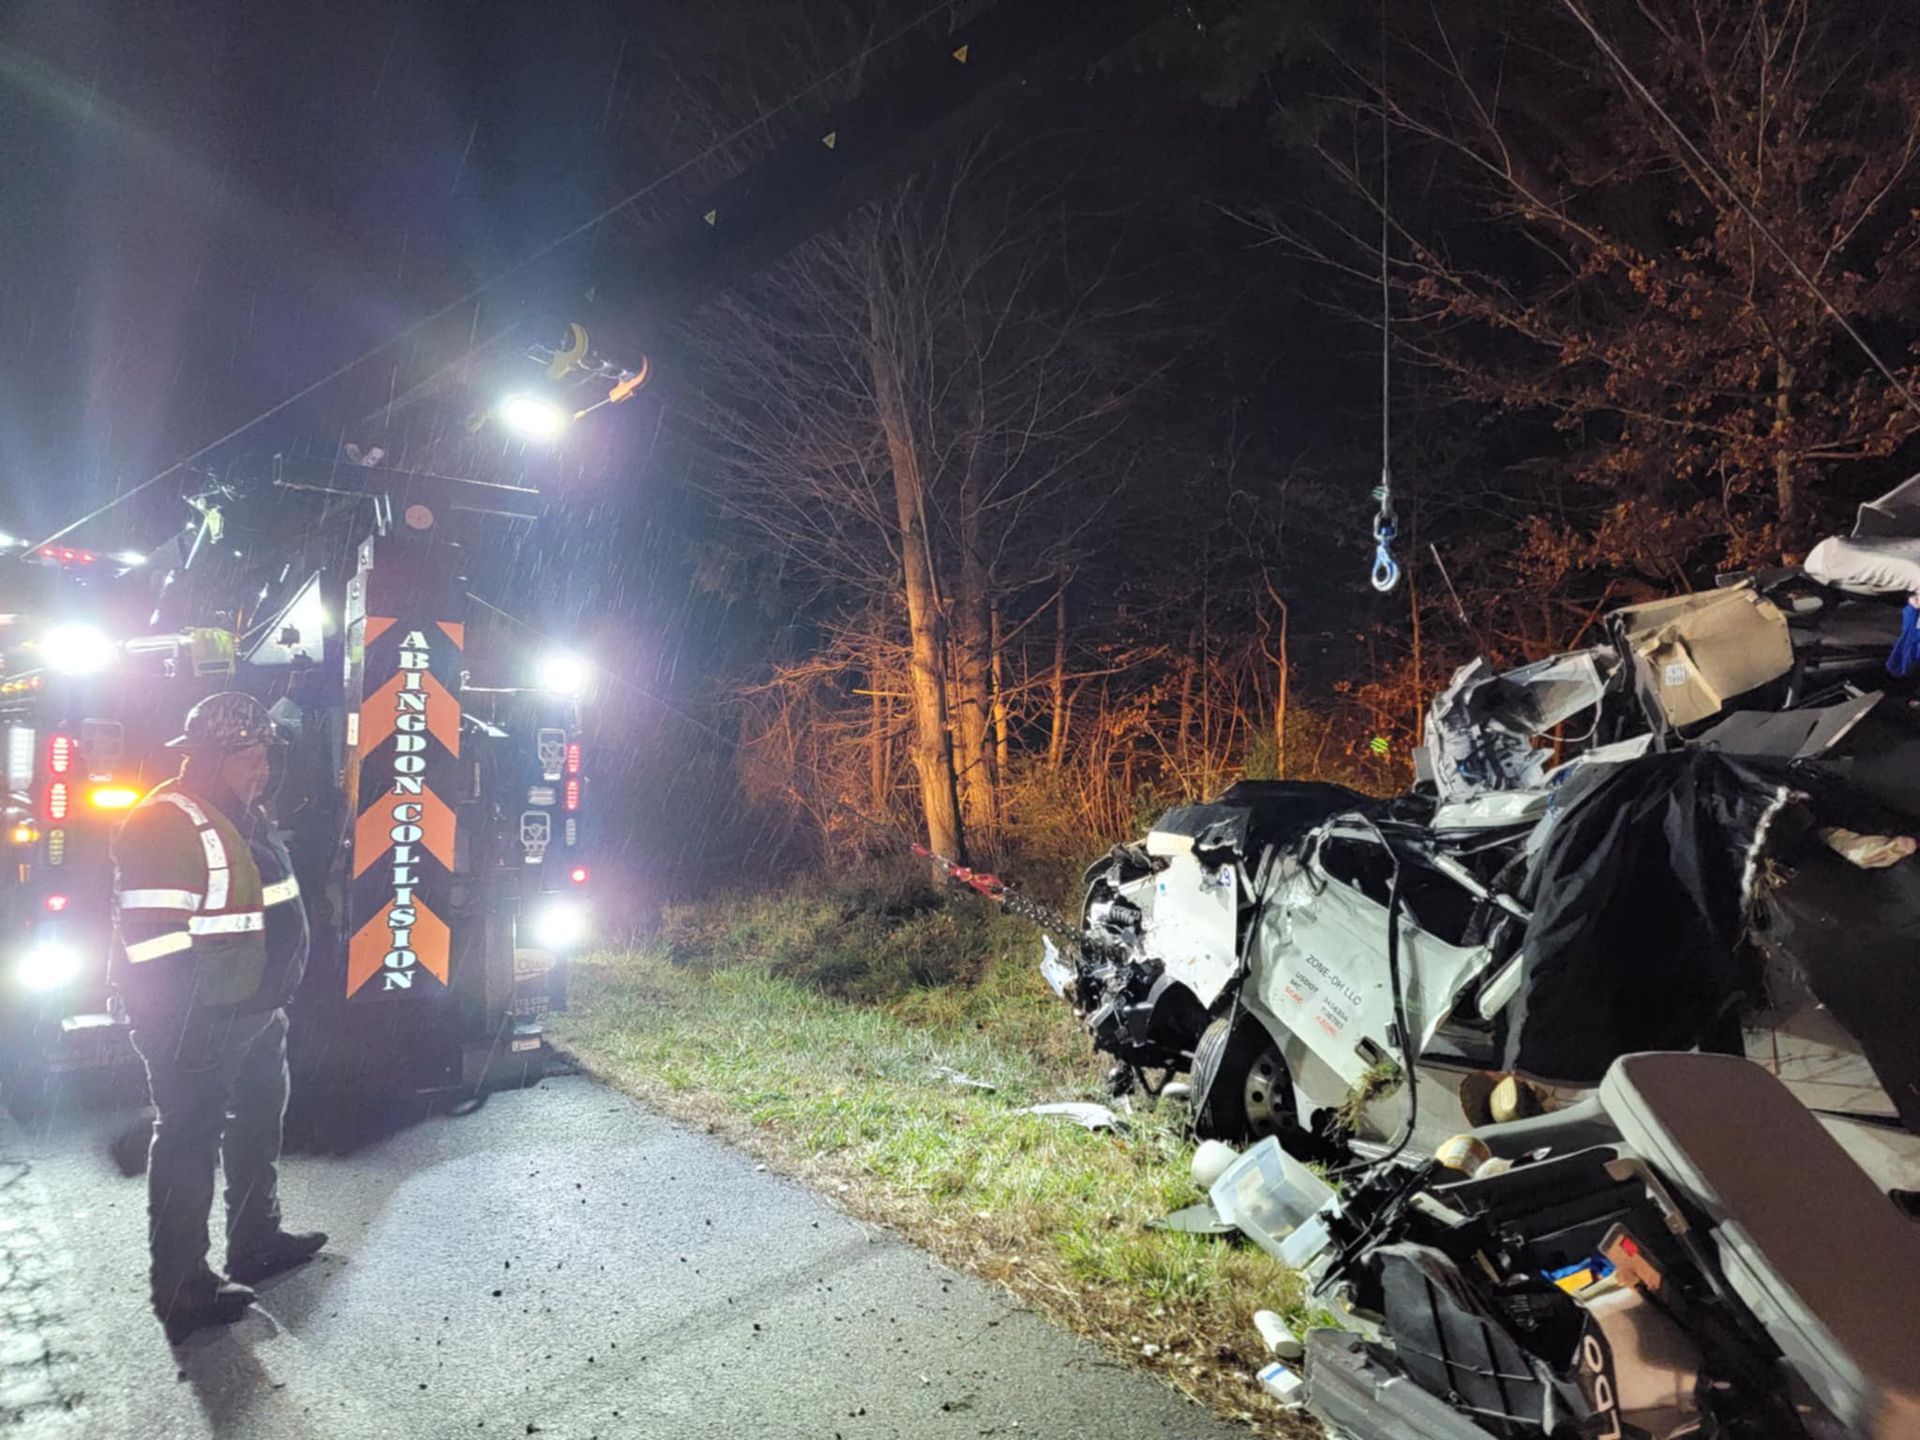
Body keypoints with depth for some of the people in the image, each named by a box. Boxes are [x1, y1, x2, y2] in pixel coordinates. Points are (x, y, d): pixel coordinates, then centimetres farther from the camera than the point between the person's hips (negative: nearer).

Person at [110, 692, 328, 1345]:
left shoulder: (243, 817, 10)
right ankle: (181, 1289, 15)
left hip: (256, 1015, 10)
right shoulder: (166, 824, -21)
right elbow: (153, 940, -24)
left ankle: (258, 1241, 39)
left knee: (258, 1128, 22)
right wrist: (178, 1035, -23)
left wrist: (276, 1000, 22)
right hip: (200, 1027, -10)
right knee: (189, 1144, 2)